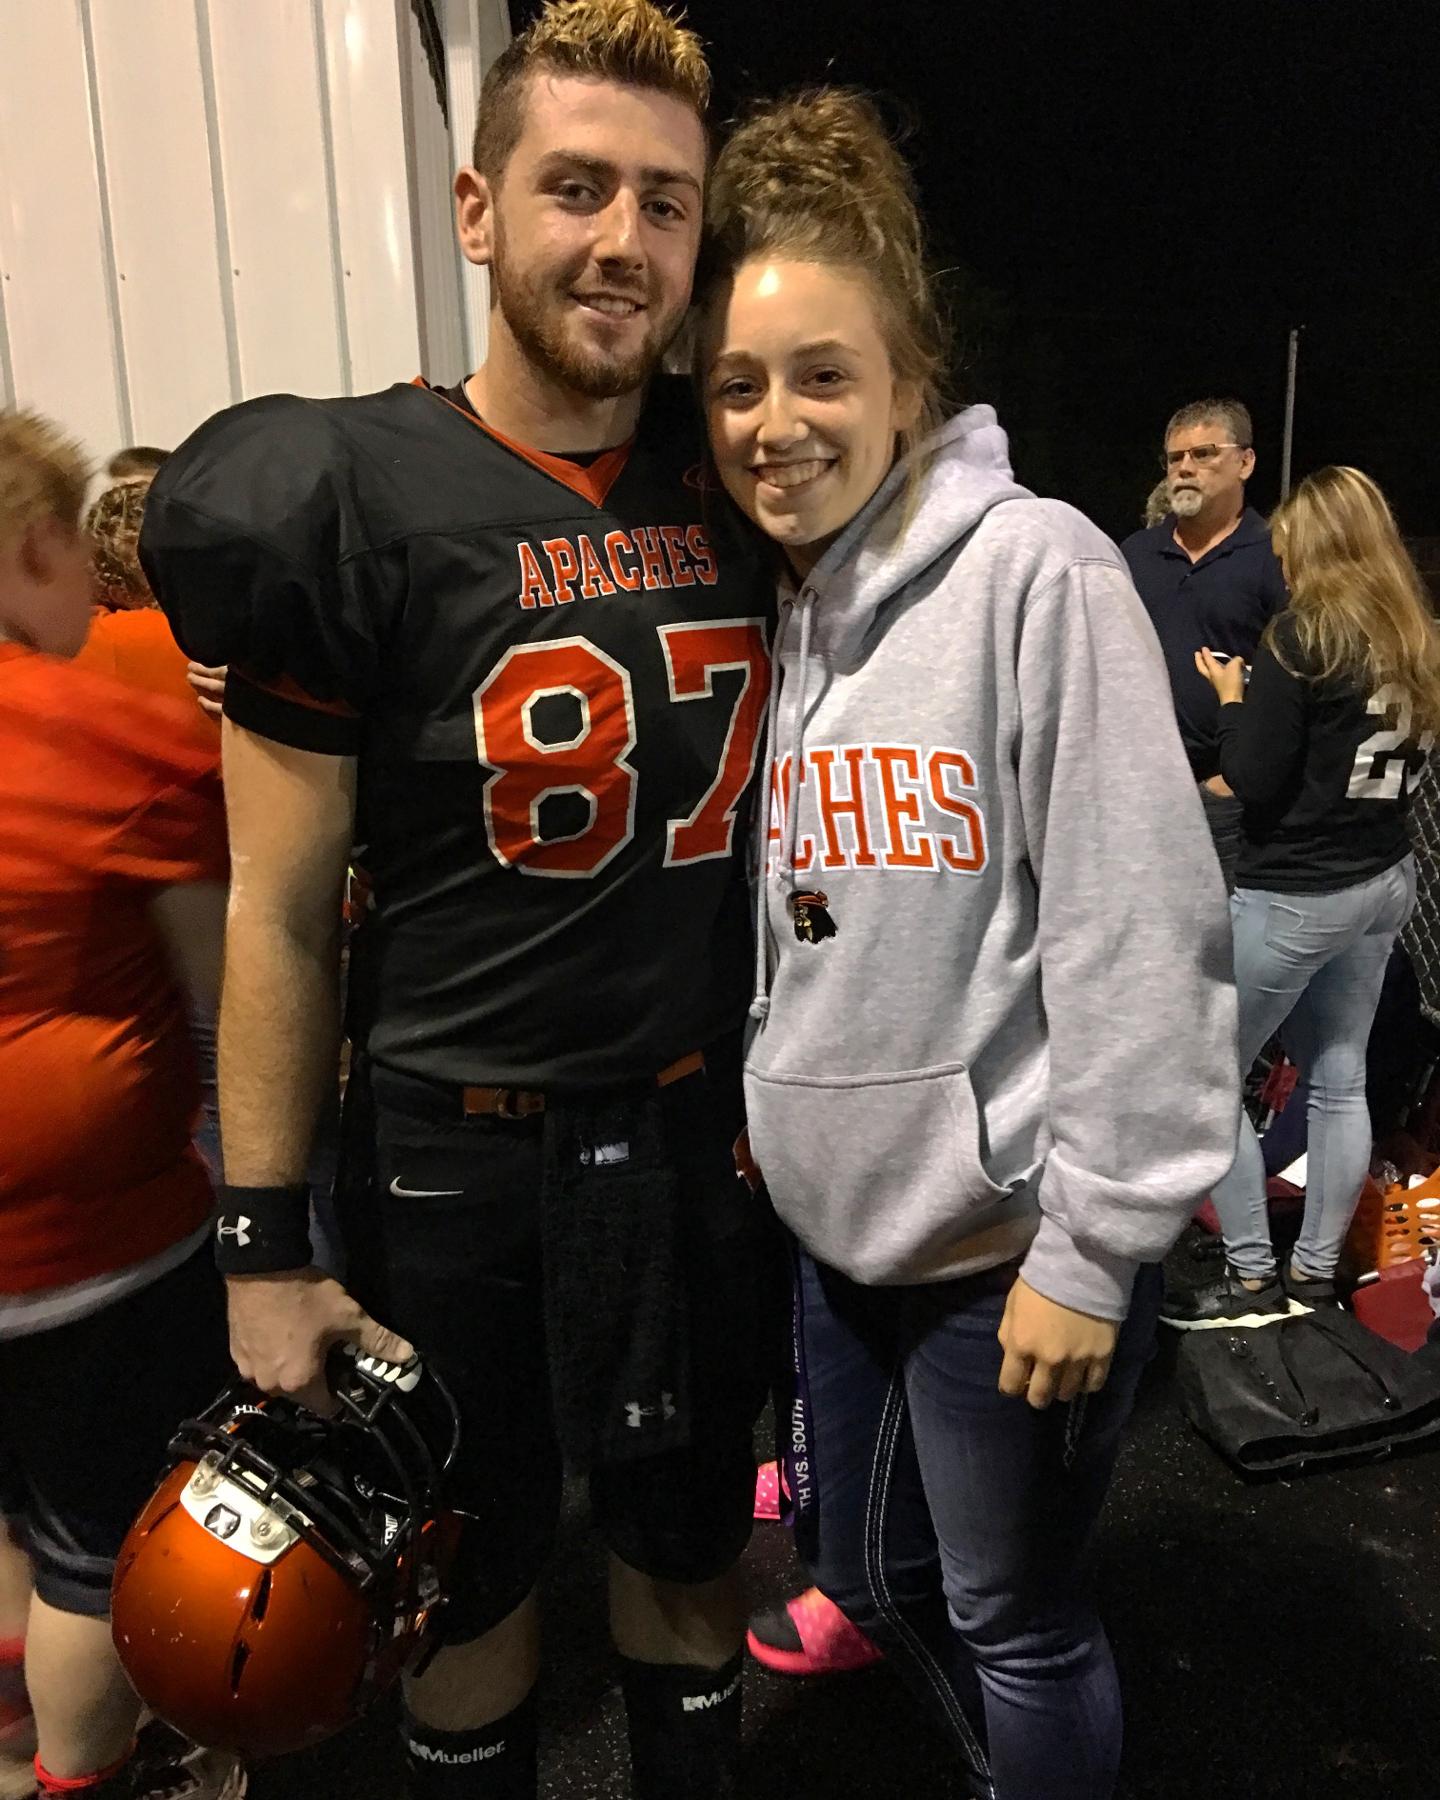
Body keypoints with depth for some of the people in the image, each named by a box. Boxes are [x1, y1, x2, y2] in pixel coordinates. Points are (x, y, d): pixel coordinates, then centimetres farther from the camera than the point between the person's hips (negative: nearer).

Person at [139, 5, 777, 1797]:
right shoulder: (349, 496, -13)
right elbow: (280, 913, -10)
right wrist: (264, 1244, -6)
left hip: (706, 1126, 4)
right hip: (453, 1153, -3)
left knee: (691, 1548, 23)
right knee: (470, 1570, 20)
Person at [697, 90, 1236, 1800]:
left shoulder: (1033, 569, -15)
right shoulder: (778, 611, 6)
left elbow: (1138, 930, -19)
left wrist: (1091, 1245, -17)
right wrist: (771, 1115, 12)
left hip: (1007, 1227, -7)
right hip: (840, 1214, 7)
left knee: (1013, 1622, 12)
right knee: (869, 1575, 24)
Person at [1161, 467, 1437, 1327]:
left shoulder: (1303, 637, -15)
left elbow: (1253, 786, -16)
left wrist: (1233, 697, -1)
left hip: (1294, 895, -8)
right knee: (1341, 1082, 14)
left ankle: (1252, 1280, 11)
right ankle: (1314, 1275, 24)